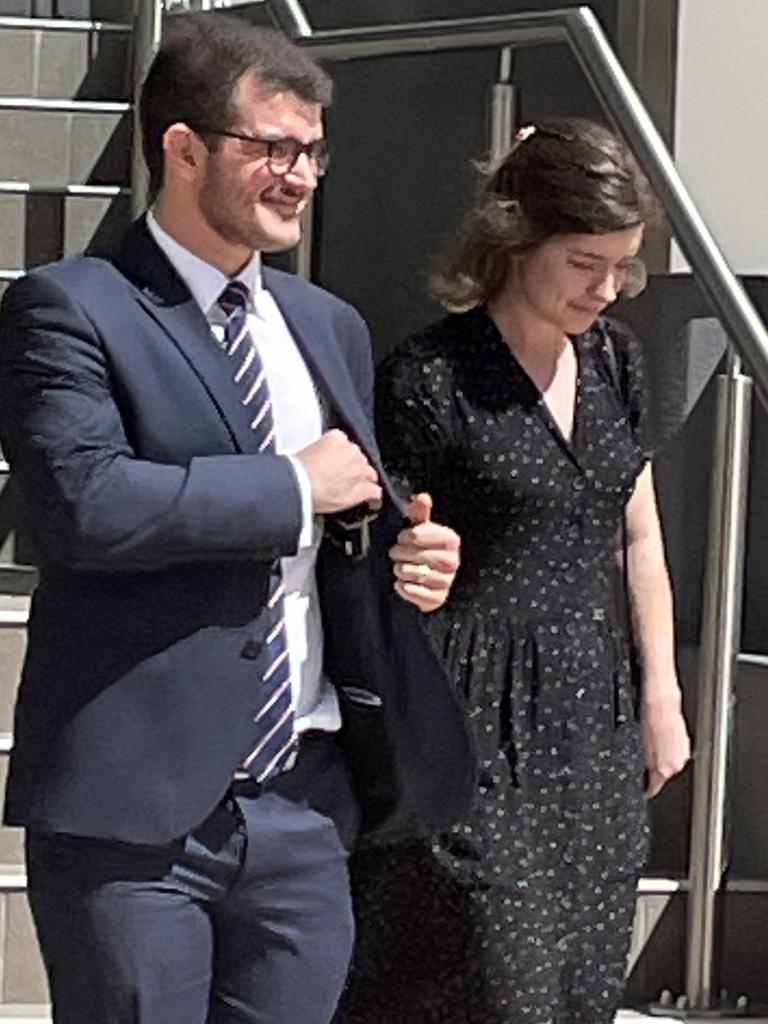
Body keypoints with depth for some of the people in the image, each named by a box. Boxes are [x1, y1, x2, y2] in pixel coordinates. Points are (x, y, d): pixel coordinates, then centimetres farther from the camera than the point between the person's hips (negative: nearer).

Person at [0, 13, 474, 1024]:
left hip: (306, 799, 6)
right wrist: (294, 486, -13)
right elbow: (87, 502, -21)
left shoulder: (329, 326, 18)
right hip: (136, 801, -6)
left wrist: (409, 554, 4)